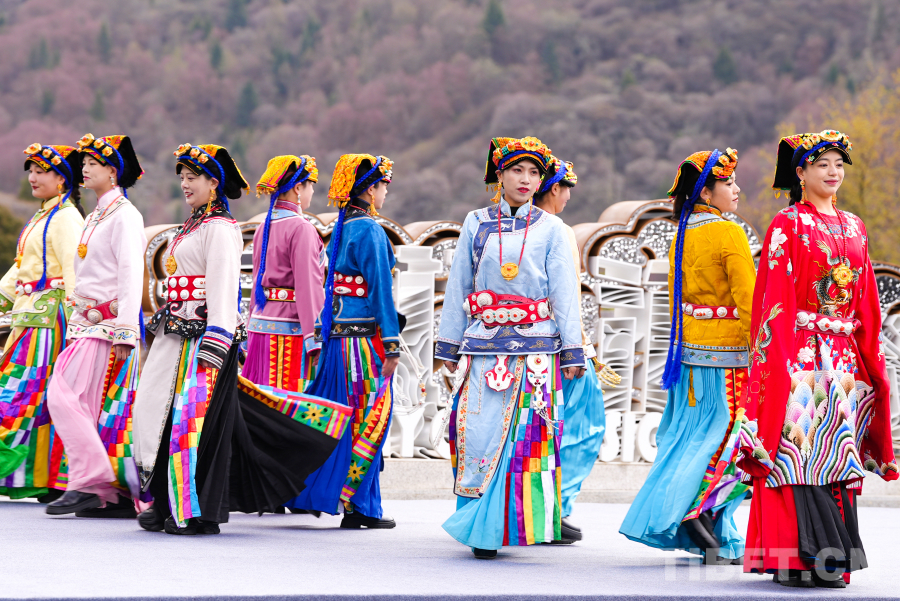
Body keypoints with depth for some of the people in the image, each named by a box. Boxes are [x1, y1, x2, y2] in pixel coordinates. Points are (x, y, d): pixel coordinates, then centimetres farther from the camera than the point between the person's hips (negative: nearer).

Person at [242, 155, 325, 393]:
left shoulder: (265, 228, 12)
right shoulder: (301, 228, -12)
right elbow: (307, 286, -16)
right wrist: (313, 339, -16)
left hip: (261, 323, 8)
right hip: (289, 328, -8)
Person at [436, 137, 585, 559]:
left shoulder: (550, 229, 6)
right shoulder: (476, 224, 9)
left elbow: (565, 293, 4)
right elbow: (458, 286, 12)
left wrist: (571, 352, -1)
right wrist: (449, 345, 9)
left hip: (534, 347, -1)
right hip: (484, 345, 1)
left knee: (527, 434, -5)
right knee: (481, 432, -4)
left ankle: (514, 522, 2)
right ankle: (481, 526, 4)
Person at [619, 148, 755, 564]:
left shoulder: (682, 237, 10)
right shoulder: (730, 234, -13)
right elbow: (747, 300, -16)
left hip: (688, 350, 8)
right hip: (727, 353, -8)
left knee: (691, 434, 9)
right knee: (726, 434, -2)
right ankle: (699, 511, -12)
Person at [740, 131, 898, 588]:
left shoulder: (853, 228, 16)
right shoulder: (788, 225, -2)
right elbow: (773, 295, -7)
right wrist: (777, 356, -15)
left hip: (845, 356, 6)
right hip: (799, 355, -6)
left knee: (836, 450, 4)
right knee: (799, 447, -10)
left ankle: (833, 560, 6)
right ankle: (798, 559, -11)